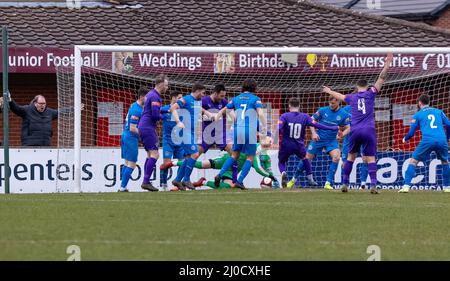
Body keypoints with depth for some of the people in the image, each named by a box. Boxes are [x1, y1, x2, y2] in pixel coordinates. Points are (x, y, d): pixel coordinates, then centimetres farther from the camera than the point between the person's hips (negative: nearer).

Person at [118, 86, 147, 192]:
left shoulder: (134, 106, 11)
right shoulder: (137, 110, -19)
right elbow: (132, 129, -21)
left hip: (125, 136, 10)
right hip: (131, 138, -10)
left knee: (127, 163, 14)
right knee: (131, 165, -6)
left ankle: (122, 187, 14)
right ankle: (122, 188, -7)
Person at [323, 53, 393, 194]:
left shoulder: (352, 97, 14)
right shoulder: (370, 94, 5)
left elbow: (340, 96, 34)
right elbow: (381, 79, -1)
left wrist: (329, 91, 53)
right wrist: (387, 65, -5)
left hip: (355, 130, 2)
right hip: (369, 130, -2)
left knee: (351, 156, 15)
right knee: (371, 158, -5)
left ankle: (345, 183, 14)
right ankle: (373, 184, -18)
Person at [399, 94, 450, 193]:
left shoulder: (418, 115, 16)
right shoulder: (439, 112, 22)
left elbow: (411, 132, 14)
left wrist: (405, 139, 36)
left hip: (427, 140, -2)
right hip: (441, 140, 2)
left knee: (413, 161, 6)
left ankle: (406, 186, -7)